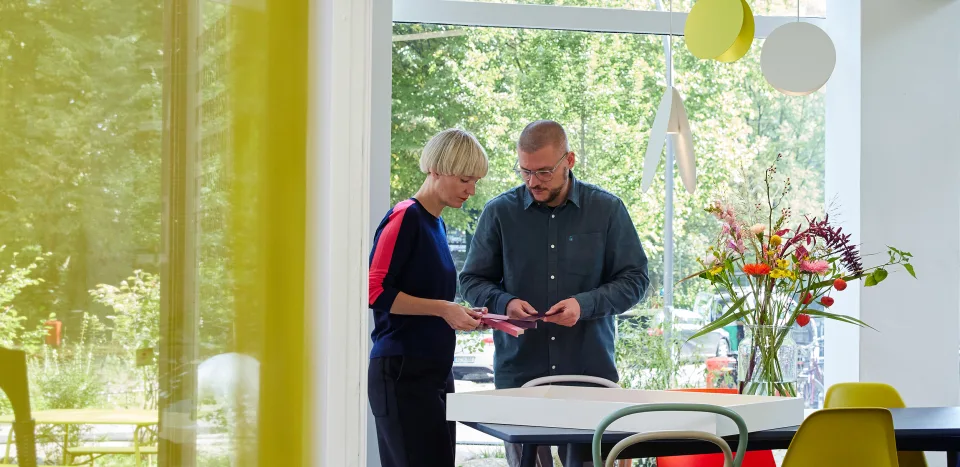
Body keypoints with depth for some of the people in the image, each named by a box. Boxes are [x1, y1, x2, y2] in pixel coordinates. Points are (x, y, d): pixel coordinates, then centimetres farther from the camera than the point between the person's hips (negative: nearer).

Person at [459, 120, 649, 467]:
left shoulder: (607, 210, 3)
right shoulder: (499, 213, 4)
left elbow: (634, 279, 3)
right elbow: (472, 281, 9)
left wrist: (585, 305, -13)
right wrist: (505, 303, -12)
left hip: (592, 371, 0)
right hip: (519, 371, 1)